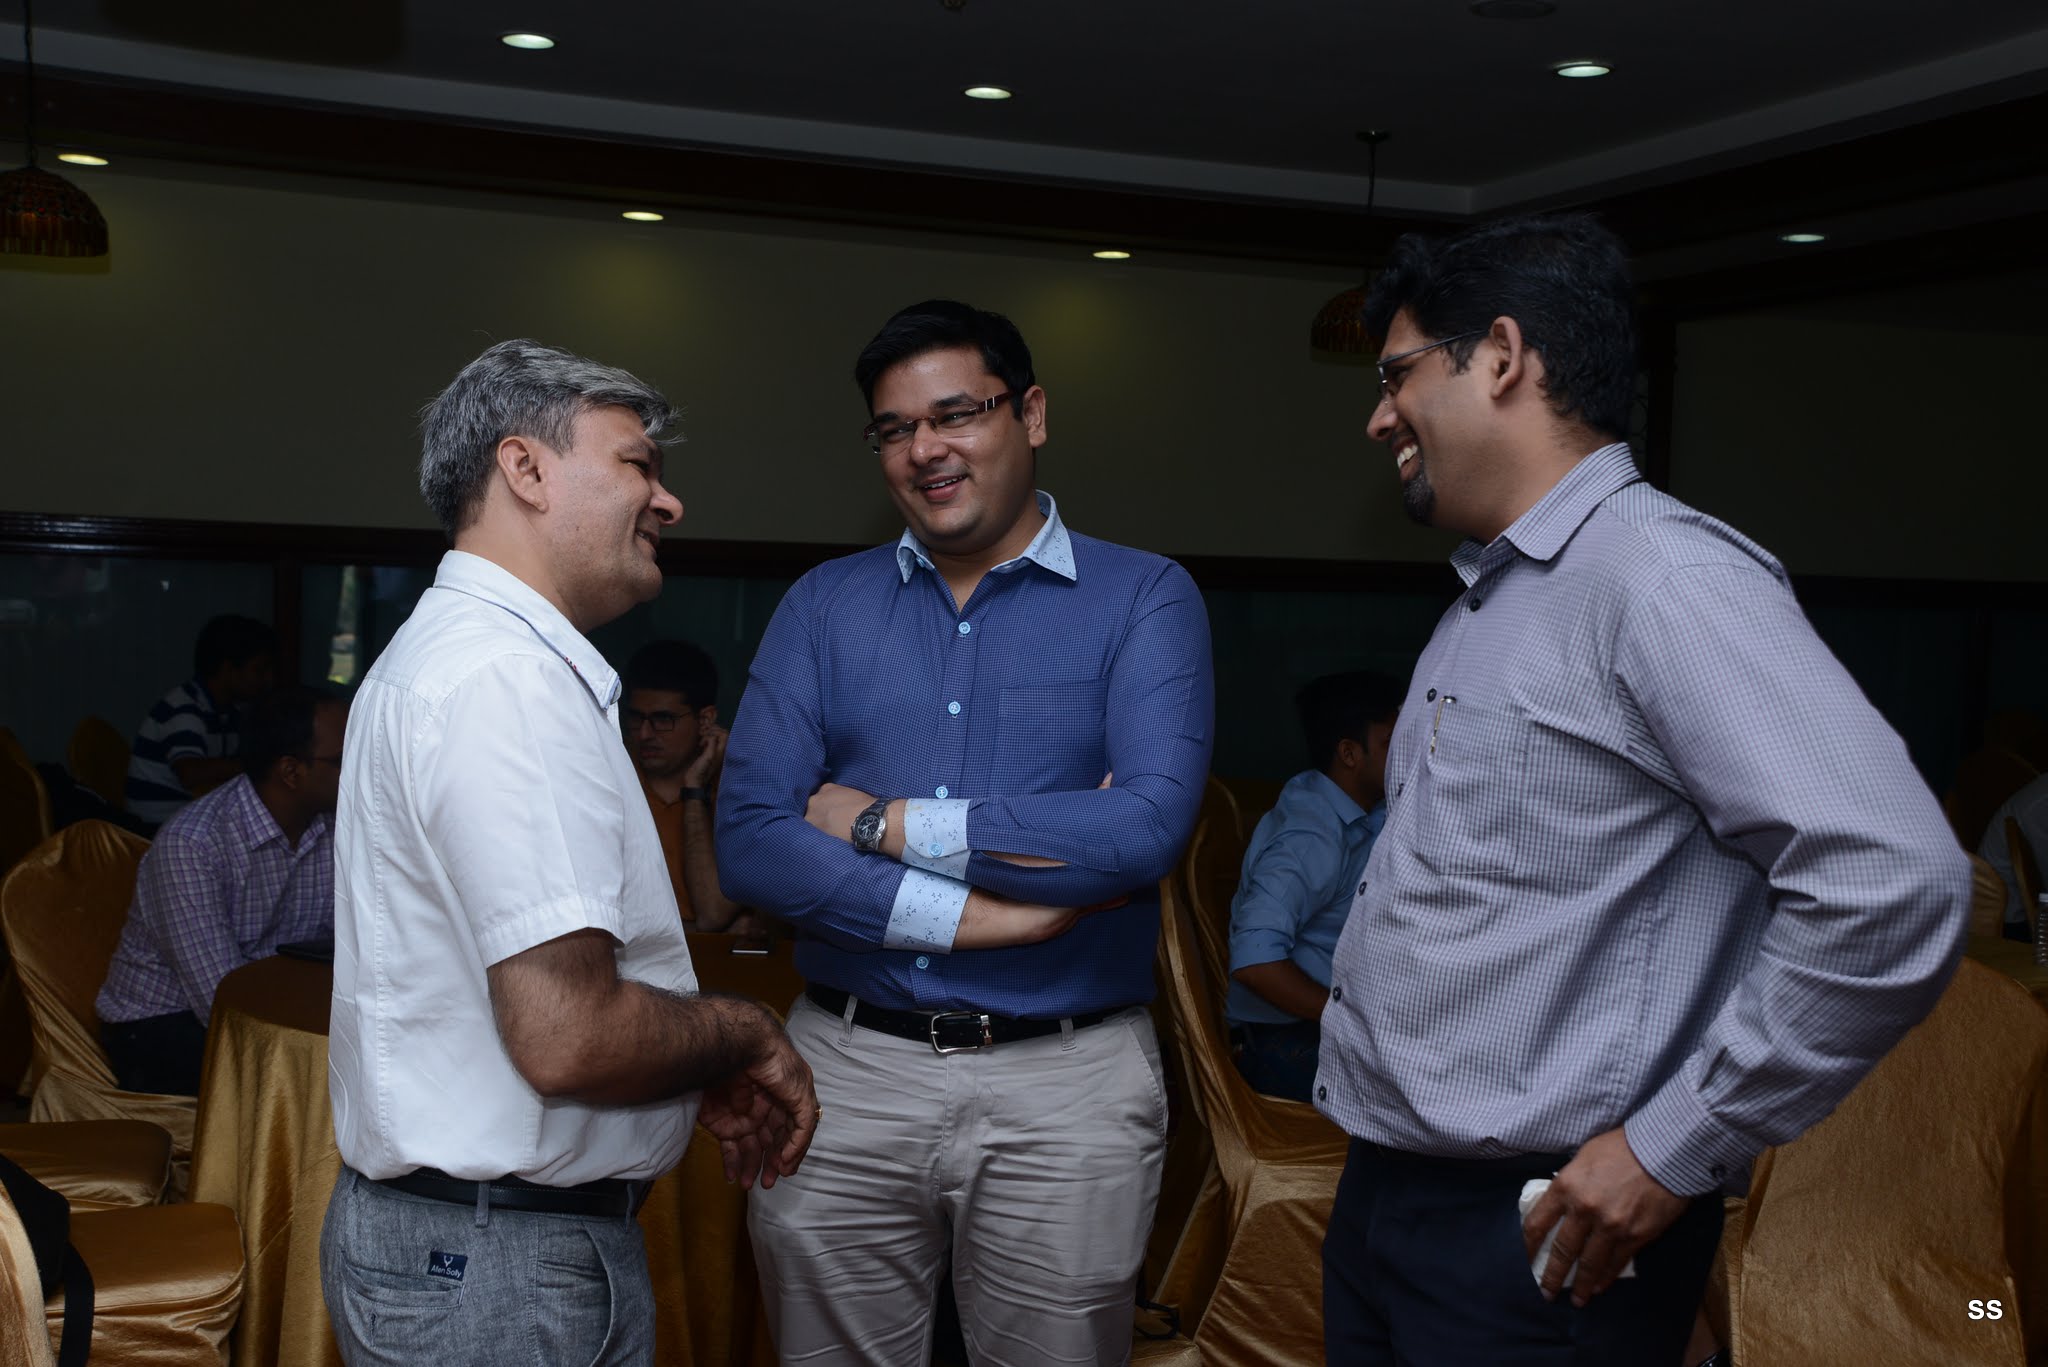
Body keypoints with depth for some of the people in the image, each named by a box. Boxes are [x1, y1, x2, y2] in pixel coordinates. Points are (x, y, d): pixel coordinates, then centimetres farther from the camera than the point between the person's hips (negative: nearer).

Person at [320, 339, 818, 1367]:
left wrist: (705, 1072, 12)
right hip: (504, 1274, -10)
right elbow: (565, 1035, -29)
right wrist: (747, 1033, -11)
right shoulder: (508, 678, -23)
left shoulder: (449, 648, 13)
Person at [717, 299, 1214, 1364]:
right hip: (847, 1070, 2)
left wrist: (887, 822, -10)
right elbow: (749, 839, -5)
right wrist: (973, 914, -15)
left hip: (1067, 1082, -2)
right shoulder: (823, 606, 6)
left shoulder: (1145, 598, -1)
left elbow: (1150, 825, -17)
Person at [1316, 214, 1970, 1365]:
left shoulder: (1660, 572, -17)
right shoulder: (1487, 602, 13)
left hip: (1533, 1240, -8)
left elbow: (1896, 885, -26)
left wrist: (1676, 1149, -20)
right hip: (1382, 1194, 8)